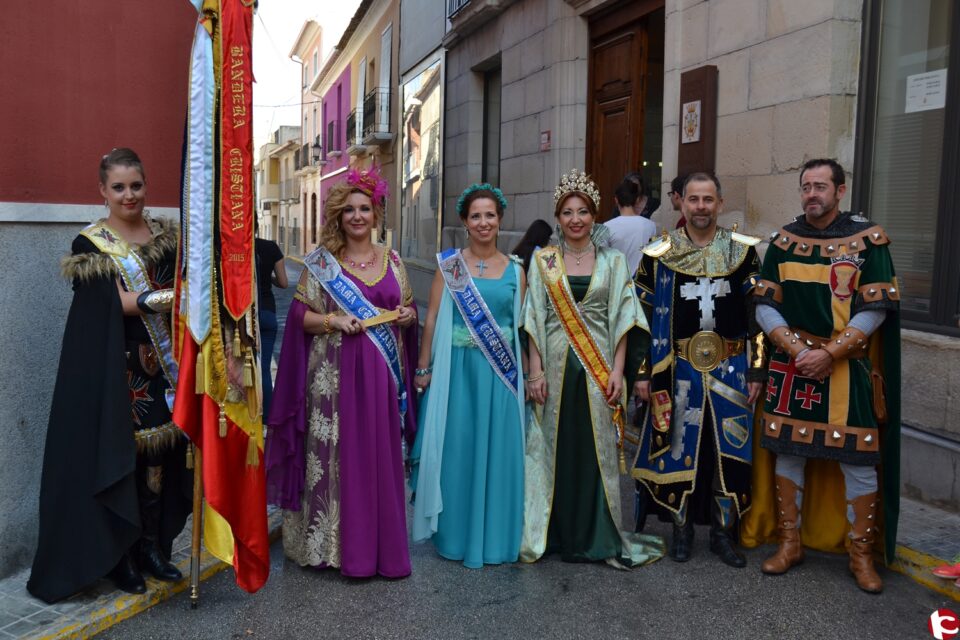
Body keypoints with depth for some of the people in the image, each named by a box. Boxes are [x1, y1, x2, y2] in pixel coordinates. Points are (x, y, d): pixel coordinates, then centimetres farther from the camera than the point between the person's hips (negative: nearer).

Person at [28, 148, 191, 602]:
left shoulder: (166, 235, 10)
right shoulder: (90, 244, -3)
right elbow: (113, 303, -14)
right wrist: (166, 297, -18)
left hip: (162, 362, 4)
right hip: (114, 368, -4)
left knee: (159, 453, 7)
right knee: (118, 457, 1)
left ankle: (153, 546, 20)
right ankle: (119, 556, 14)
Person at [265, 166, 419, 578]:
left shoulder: (391, 261, 11)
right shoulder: (322, 262, 2)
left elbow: (409, 309, 17)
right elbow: (299, 314, 1)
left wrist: (406, 315, -4)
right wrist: (332, 320, -16)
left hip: (382, 373, 3)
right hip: (335, 373, -3)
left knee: (381, 457, 6)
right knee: (338, 456, 0)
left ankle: (382, 546, 19)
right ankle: (340, 545, 13)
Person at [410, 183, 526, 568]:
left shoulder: (515, 270, 7)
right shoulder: (450, 263, 1)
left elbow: (521, 326, 9)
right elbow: (433, 318, 0)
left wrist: (525, 374, 6)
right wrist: (424, 368, -3)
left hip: (501, 373, 2)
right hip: (458, 368, -2)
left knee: (497, 450, 6)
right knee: (457, 448, 5)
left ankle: (493, 535, 23)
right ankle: (456, 534, 22)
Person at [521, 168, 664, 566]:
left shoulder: (612, 261, 7)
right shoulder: (543, 261, 6)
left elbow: (621, 320, 3)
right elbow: (534, 321, 2)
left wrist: (617, 370, -6)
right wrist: (536, 371, -5)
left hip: (598, 367, 0)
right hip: (556, 365, 0)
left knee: (596, 449, 2)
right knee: (556, 448, 5)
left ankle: (596, 536, 14)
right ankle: (557, 532, 18)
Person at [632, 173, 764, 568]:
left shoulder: (743, 251, 3)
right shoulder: (658, 254, 0)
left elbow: (758, 314, 4)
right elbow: (643, 316, 2)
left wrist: (756, 370, 0)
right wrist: (642, 372, -1)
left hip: (731, 369, 1)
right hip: (678, 369, -1)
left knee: (731, 450, 6)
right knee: (679, 447, 6)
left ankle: (724, 532, 23)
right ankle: (681, 530, 23)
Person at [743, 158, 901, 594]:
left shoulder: (868, 239, -4)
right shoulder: (784, 240, 4)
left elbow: (876, 308, -8)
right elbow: (765, 305, 1)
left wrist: (828, 353, -16)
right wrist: (798, 351, -11)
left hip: (847, 366, -2)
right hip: (791, 365, 3)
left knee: (859, 461, 2)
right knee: (788, 452, 8)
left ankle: (861, 554, 20)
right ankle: (790, 542, 24)